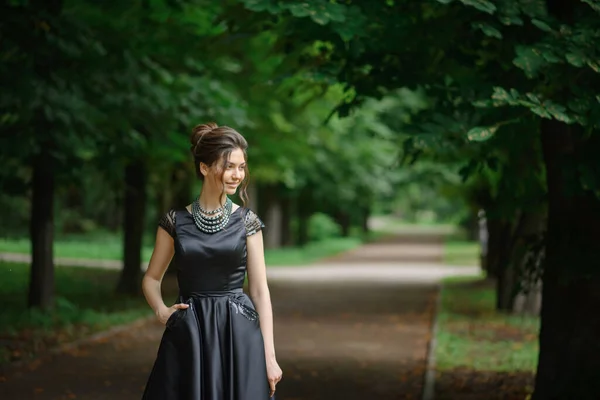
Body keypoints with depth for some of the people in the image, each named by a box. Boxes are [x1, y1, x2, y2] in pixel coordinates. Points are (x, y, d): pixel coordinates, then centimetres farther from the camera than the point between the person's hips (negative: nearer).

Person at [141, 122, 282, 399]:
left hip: (239, 334, 0)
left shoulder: (247, 221, 1)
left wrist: (269, 356, -4)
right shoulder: (176, 221, 2)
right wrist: (161, 311, -8)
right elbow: (152, 278, 13)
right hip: (188, 337, 0)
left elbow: (260, 290, 0)